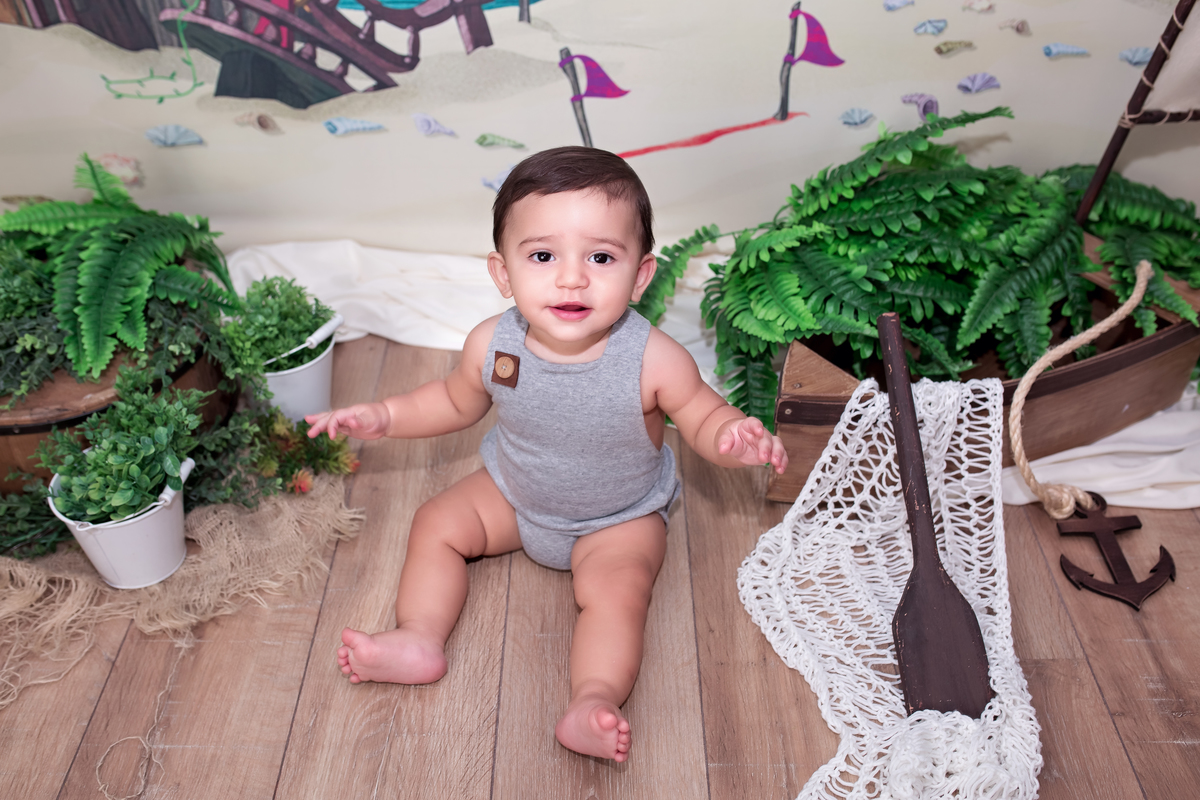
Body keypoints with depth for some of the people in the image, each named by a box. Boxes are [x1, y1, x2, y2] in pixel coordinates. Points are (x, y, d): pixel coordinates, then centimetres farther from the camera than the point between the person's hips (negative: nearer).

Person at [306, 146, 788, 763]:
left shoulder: (654, 360, -32)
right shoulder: (491, 345, -21)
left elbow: (704, 416, -16)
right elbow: (457, 401, 1)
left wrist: (736, 440, -39)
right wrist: (384, 417, -8)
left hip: (620, 516, -4)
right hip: (513, 492, 4)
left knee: (616, 587, -26)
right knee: (435, 525, -1)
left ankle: (594, 701, -24)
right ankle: (418, 641, -2)